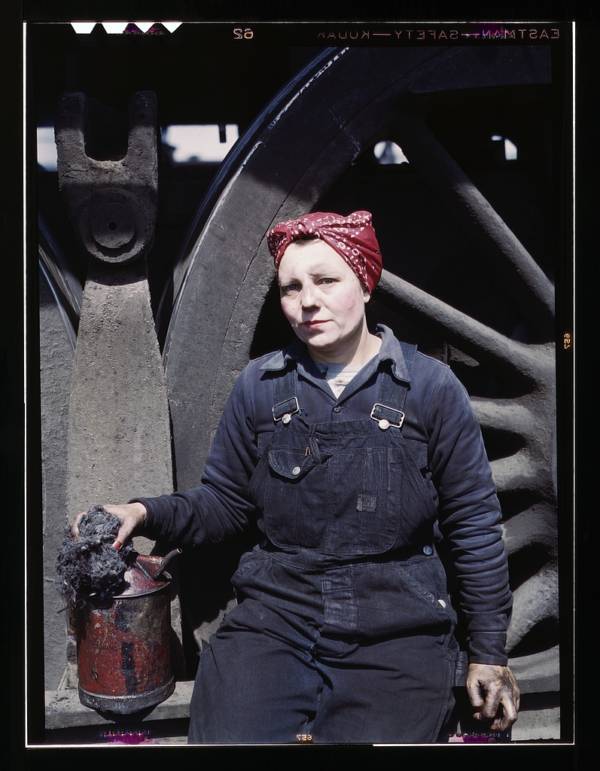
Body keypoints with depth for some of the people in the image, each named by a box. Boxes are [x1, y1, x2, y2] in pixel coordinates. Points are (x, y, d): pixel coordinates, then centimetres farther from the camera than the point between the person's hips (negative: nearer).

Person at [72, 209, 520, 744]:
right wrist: (145, 513, -10)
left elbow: (473, 526, 2)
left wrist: (489, 655, 5)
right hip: (274, 614, 1)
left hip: (397, 631, -1)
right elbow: (223, 503, 9)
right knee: (224, 737, -17)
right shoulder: (259, 384, 3)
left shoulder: (431, 386, -3)